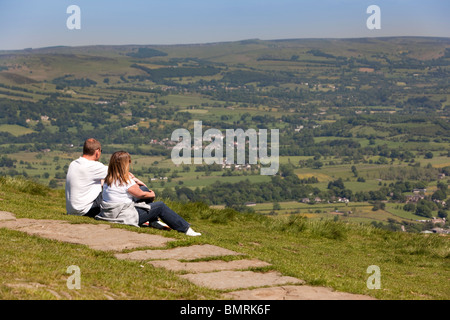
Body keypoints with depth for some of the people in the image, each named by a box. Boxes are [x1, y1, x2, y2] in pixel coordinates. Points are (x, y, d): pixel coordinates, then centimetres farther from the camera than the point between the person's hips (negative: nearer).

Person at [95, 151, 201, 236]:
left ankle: (154, 220, 33)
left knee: (144, 189, 21)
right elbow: (140, 194, -7)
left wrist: (134, 180, 13)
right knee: (161, 206, 3)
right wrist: (151, 194, 11)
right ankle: (186, 229, 8)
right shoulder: (126, 182, -21)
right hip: (125, 217, -9)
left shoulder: (108, 179, 3)